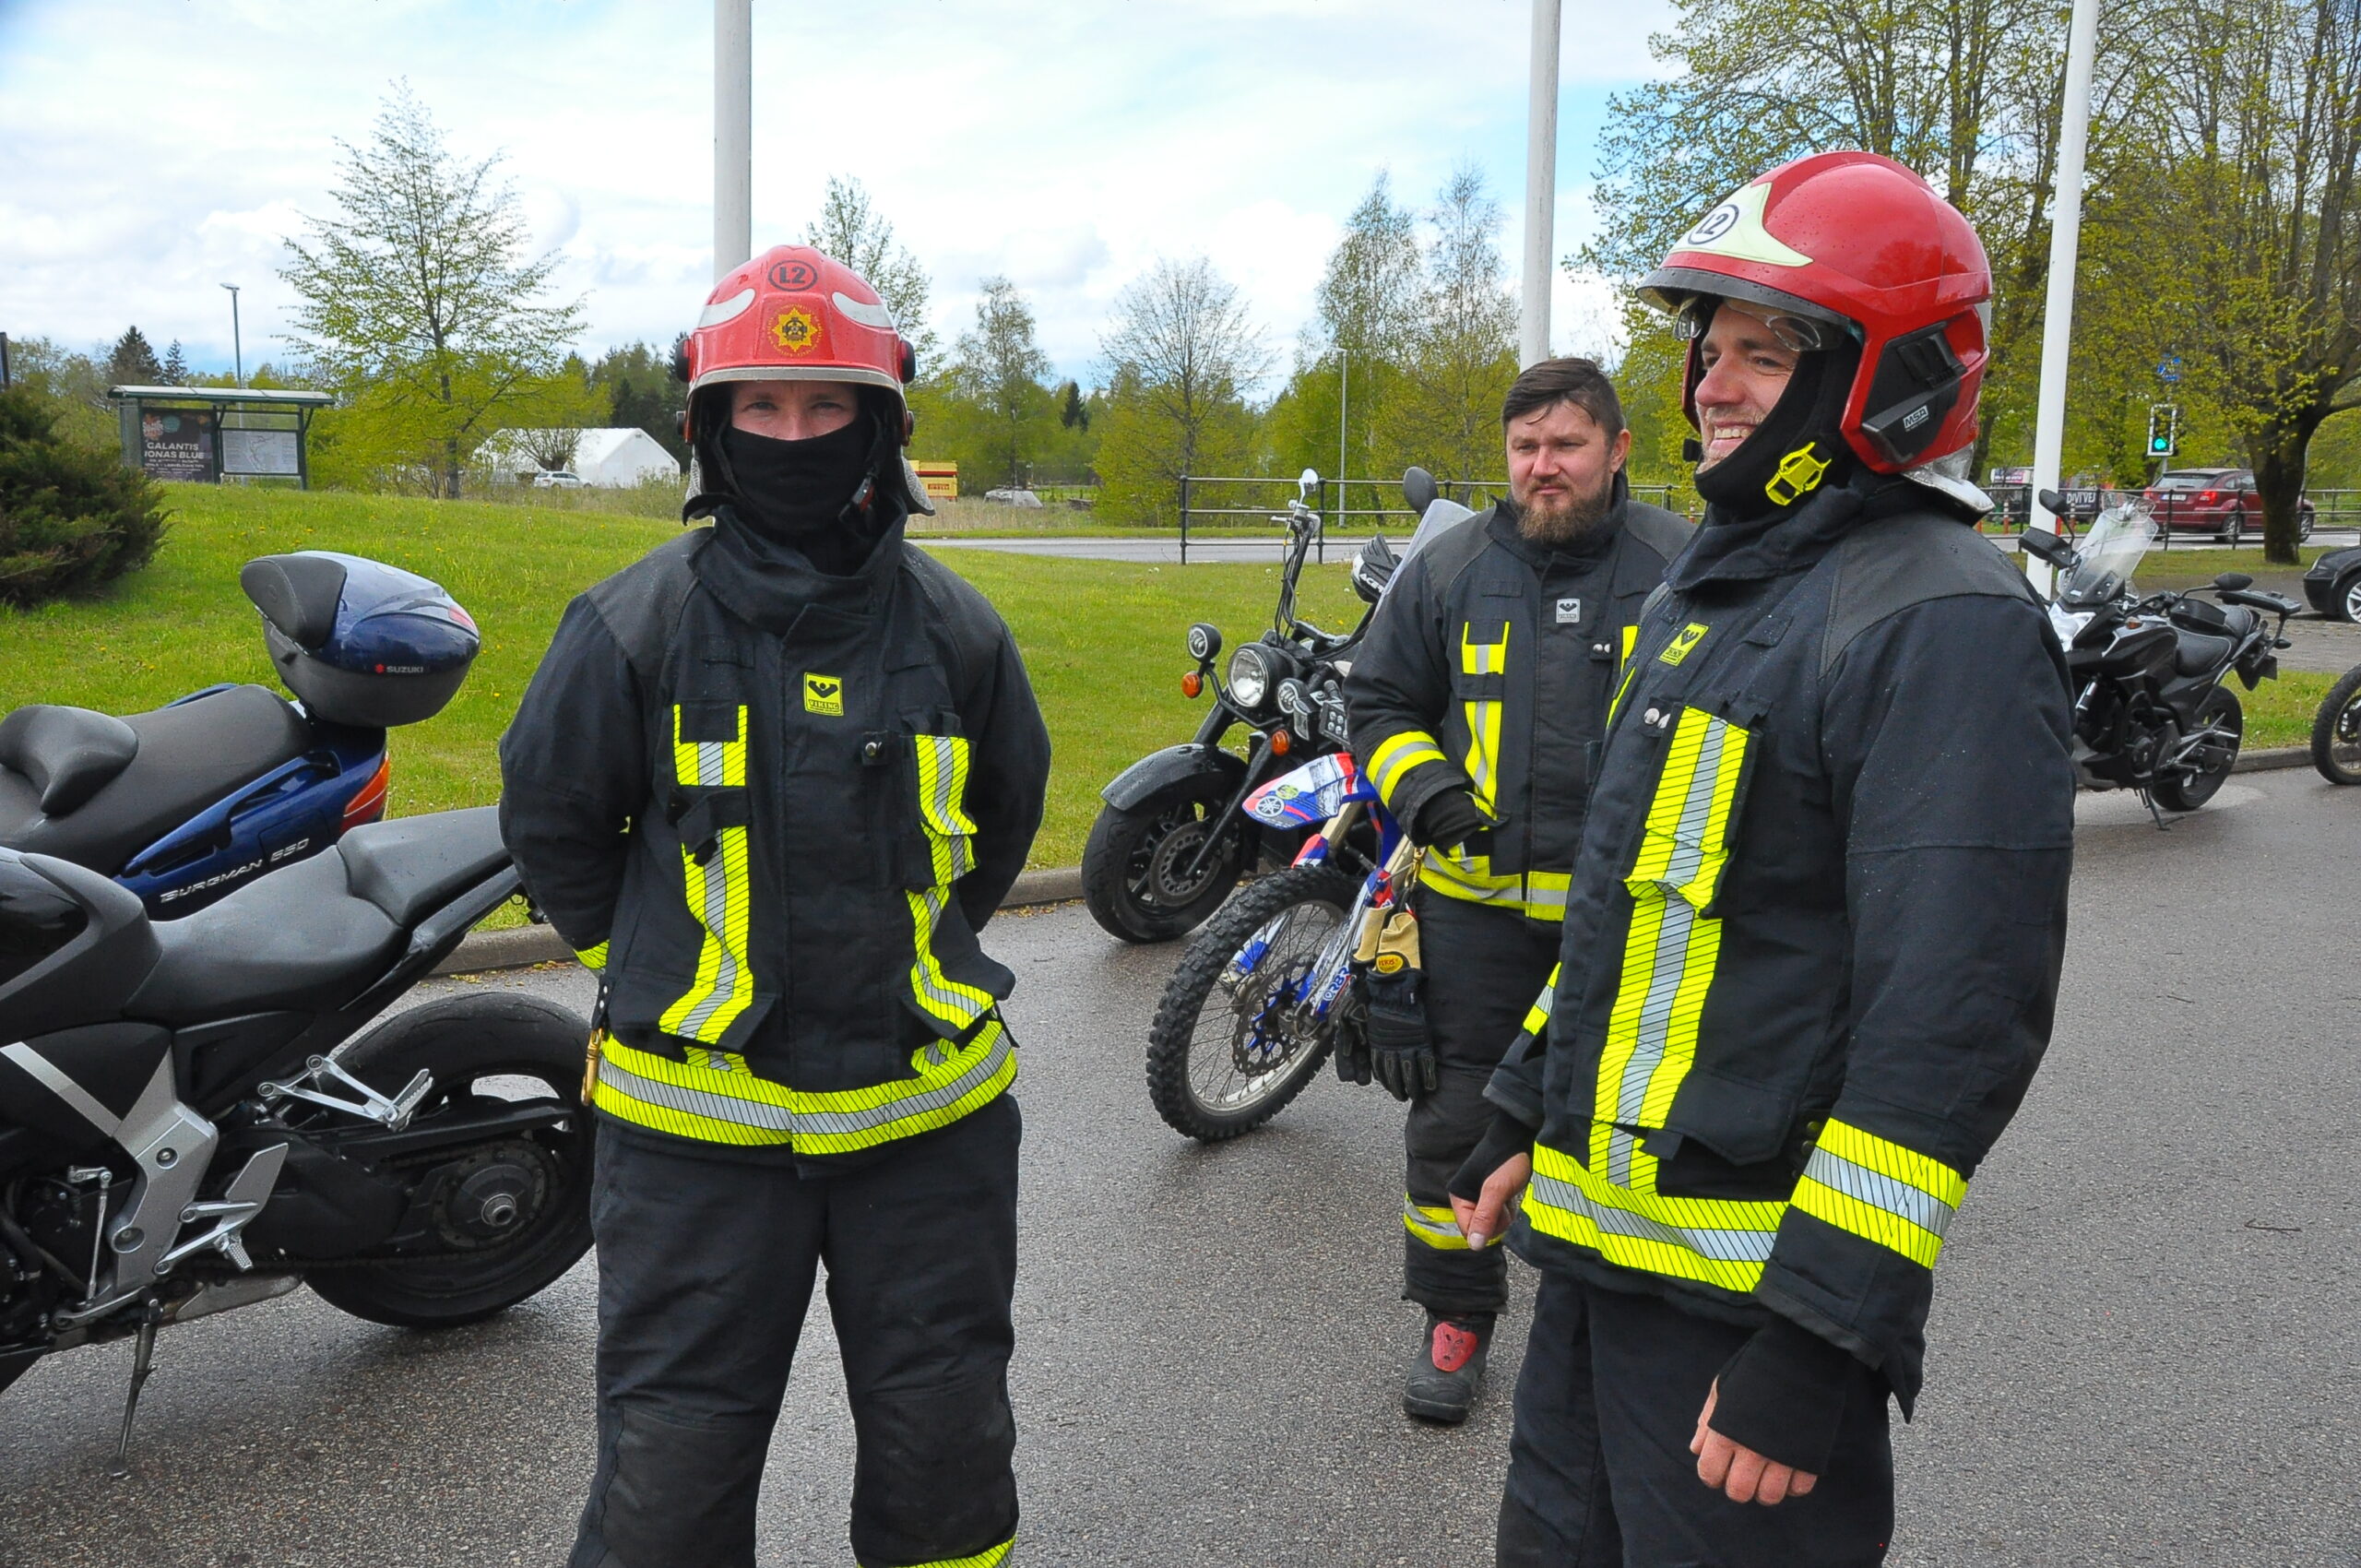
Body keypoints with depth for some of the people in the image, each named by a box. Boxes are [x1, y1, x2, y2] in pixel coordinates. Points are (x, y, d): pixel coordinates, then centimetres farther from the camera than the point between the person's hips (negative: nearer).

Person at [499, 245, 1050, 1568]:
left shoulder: (954, 626, 0)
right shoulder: (635, 624, -7)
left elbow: (1004, 811, 16)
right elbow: (551, 819, 7)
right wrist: (658, 969, 11)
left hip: (927, 1108, 2)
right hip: (699, 1116, -1)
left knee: (947, 1451, 15)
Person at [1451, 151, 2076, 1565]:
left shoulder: (1944, 624, -17)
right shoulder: (1716, 583, 13)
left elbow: (1953, 1021, -24)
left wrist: (1818, 1334, -24)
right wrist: (1532, 1117, 20)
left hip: (1747, 1277, -9)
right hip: (1598, 1236, 9)